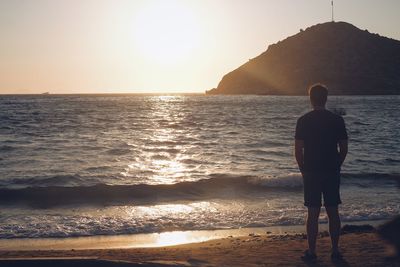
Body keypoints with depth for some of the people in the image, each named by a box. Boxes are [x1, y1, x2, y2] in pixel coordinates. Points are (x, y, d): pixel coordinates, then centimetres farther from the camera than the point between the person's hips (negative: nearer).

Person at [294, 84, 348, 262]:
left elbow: (298, 150, -5)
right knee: (333, 212, 9)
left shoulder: (303, 121, -6)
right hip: (332, 173, 2)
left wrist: (303, 170, 8)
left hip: (311, 172, -1)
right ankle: (335, 251, 13)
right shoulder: (337, 120, -1)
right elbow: (344, 148, 1)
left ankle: (311, 251, 7)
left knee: (313, 213, 3)